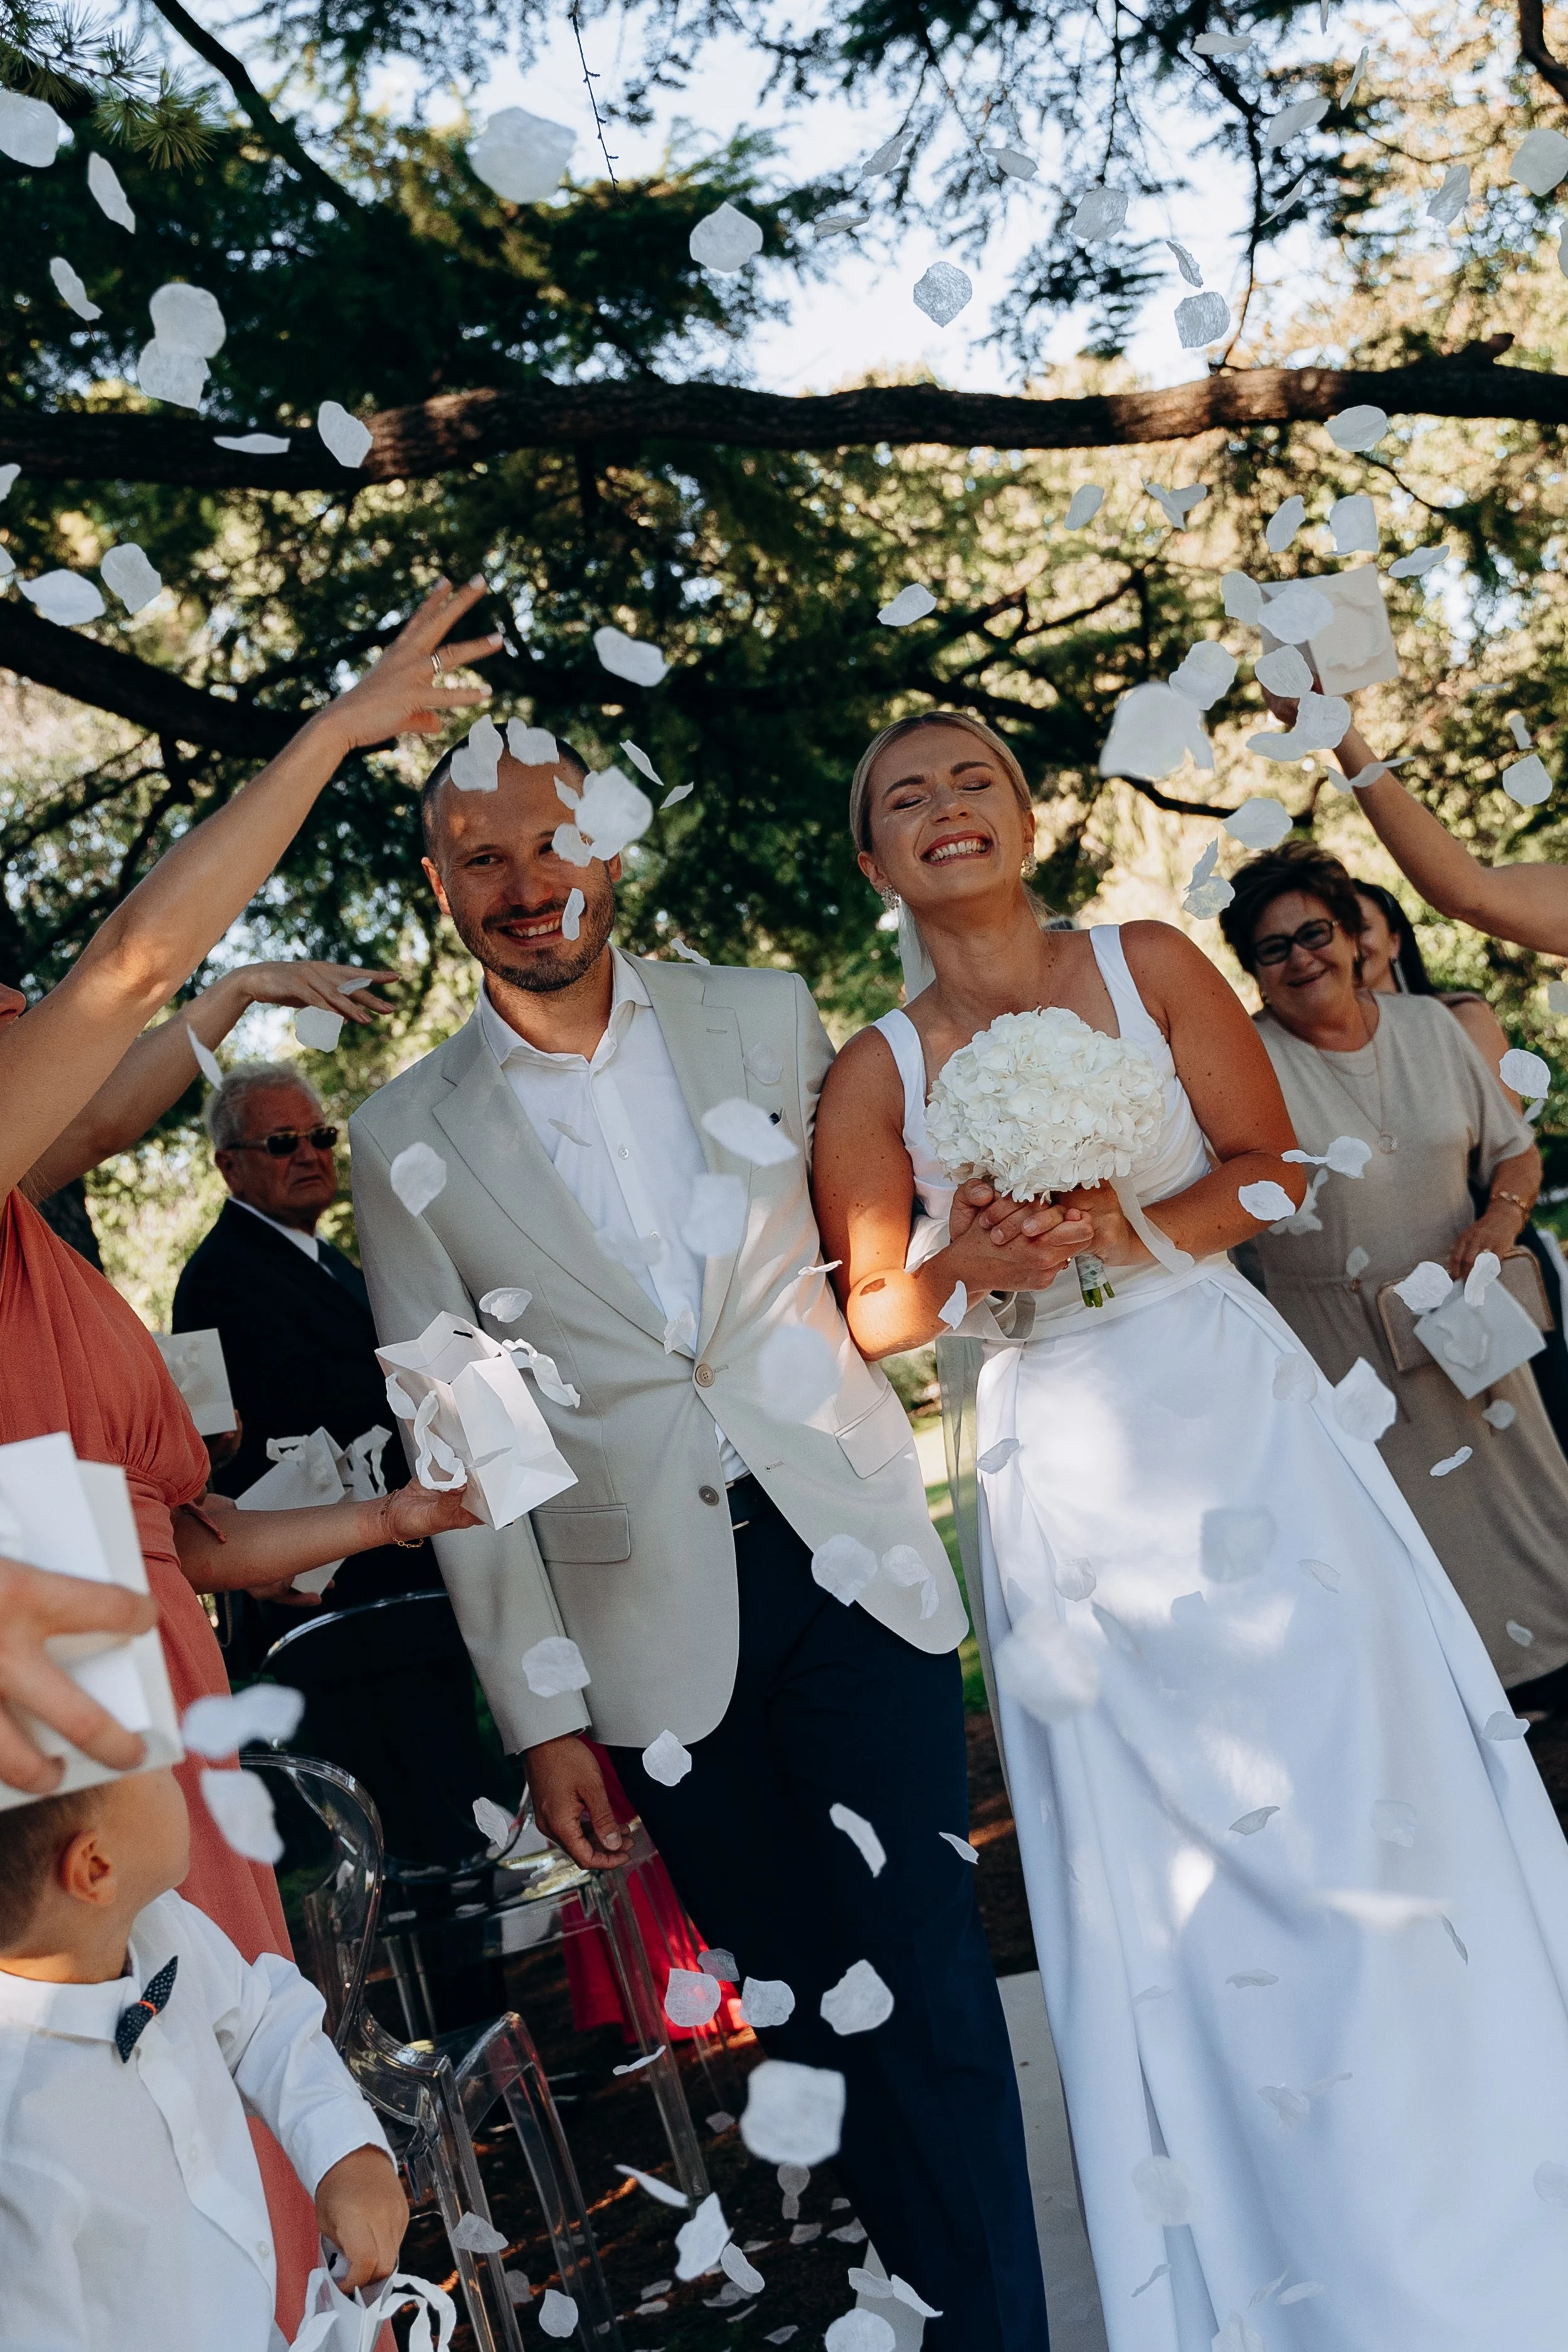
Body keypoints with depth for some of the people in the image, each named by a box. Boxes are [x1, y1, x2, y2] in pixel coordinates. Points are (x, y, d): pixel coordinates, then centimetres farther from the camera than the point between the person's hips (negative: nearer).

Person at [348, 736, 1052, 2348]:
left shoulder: (764, 1018, 5)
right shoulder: (405, 1139, 2)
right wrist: (542, 1717, 1)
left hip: (844, 1557, 1)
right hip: (656, 1629, 0)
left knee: (932, 1998, -4)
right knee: (809, 2013, 8)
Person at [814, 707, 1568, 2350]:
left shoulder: (1149, 965, 2)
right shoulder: (877, 1074, 1)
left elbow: (1270, 1165, 1)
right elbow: (870, 1318, 4)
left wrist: (1134, 1231, -16)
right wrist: (962, 1262, -16)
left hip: (1240, 1418, 0)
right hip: (1060, 1468, 0)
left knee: (1354, 1787, -1)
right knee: (1159, 1862, 3)